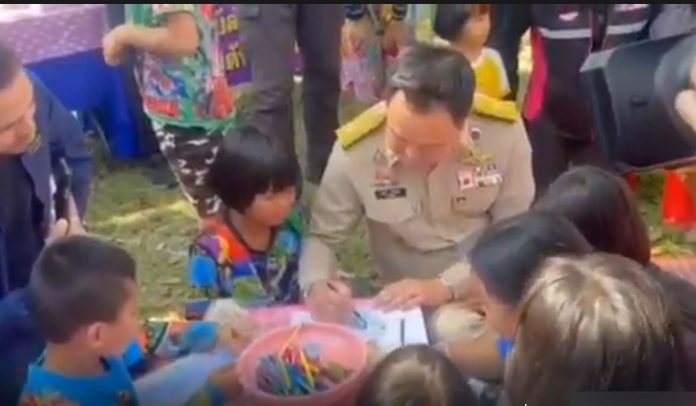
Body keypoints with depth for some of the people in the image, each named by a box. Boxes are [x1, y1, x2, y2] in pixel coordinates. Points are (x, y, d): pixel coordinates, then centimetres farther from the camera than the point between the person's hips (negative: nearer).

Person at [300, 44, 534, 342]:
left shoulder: (504, 135, -16)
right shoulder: (355, 151, -17)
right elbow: (321, 238, -4)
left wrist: (446, 286, -20)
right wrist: (317, 285, -25)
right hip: (404, 306, -1)